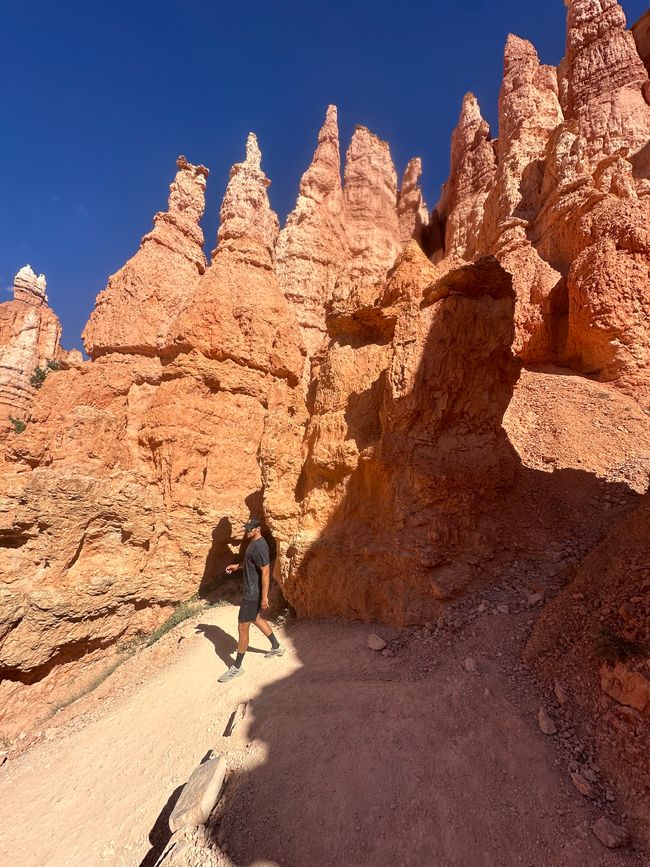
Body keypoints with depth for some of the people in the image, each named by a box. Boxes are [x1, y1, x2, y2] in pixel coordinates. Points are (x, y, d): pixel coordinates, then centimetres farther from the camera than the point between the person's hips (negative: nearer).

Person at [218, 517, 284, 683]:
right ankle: (277, 647, 42)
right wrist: (237, 565, 11)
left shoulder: (259, 547, -26)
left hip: (253, 594, -10)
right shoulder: (254, 542, 5)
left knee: (243, 628, 2)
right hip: (251, 591, 10)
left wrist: (264, 597, -24)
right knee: (256, 618, 26)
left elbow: (265, 572, -26)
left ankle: (237, 667, 18)